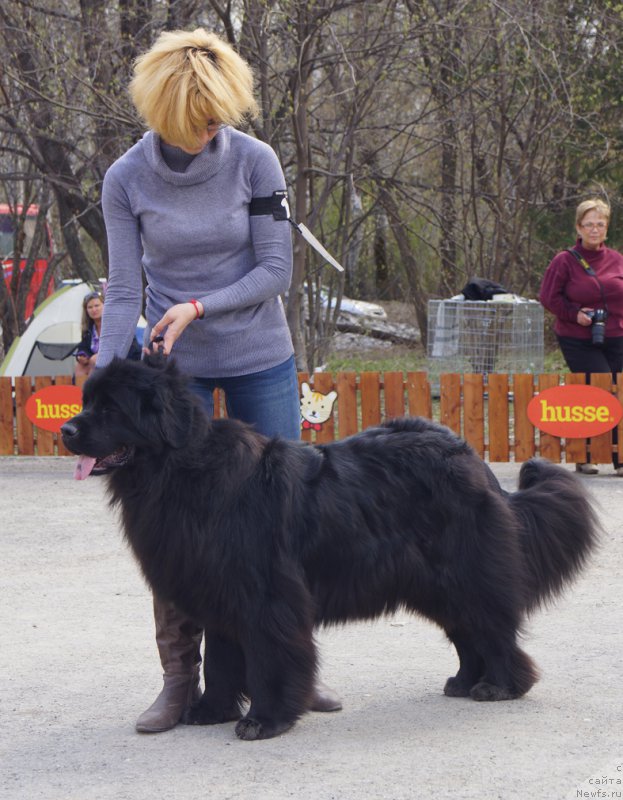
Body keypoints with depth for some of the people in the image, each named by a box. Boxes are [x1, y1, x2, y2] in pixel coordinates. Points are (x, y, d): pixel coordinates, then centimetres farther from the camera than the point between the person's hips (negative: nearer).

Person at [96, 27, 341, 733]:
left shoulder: (254, 162, -10)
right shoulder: (126, 180, -8)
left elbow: (276, 270, -8)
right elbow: (124, 291, -5)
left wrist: (199, 307, -20)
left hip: (261, 360, 0)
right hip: (173, 369, 0)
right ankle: (179, 679, 7)